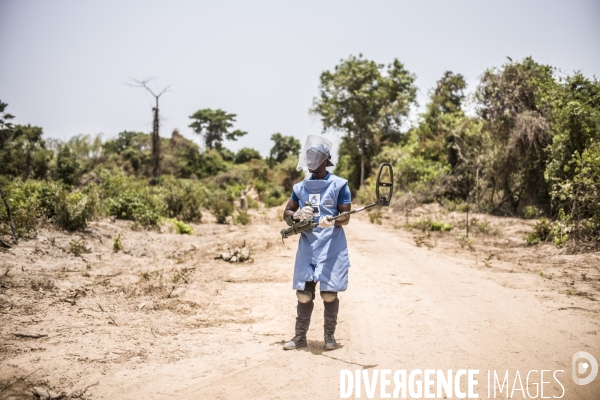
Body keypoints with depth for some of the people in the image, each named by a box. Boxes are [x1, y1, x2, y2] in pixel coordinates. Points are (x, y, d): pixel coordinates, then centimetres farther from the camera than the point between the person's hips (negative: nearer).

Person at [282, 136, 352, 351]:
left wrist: (332, 221, -26)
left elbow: (345, 217, -5)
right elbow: (286, 213, 14)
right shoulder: (300, 187, 11)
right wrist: (297, 215, -8)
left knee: (329, 293, 1)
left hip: (331, 248, -3)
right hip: (307, 248, 4)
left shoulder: (339, 185, -2)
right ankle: (300, 336, 15)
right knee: (303, 293, 4)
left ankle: (329, 336, 17)